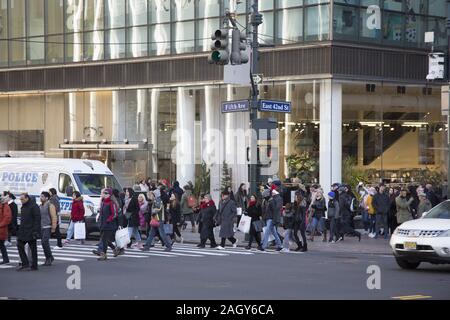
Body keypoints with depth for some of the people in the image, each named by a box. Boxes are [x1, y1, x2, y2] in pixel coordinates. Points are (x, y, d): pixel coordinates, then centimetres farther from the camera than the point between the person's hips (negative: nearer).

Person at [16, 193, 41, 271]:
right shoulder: (23, 207, 14)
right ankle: (25, 264, 8)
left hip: (31, 232, -9)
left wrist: (35, 231, -23)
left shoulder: (34, 206, -14)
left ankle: (34, 266, 3)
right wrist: (19, 229, 18)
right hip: (23, 232, 9)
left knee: (33, 249, -3)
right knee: (20, 246, 5)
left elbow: (37, 219, -18)